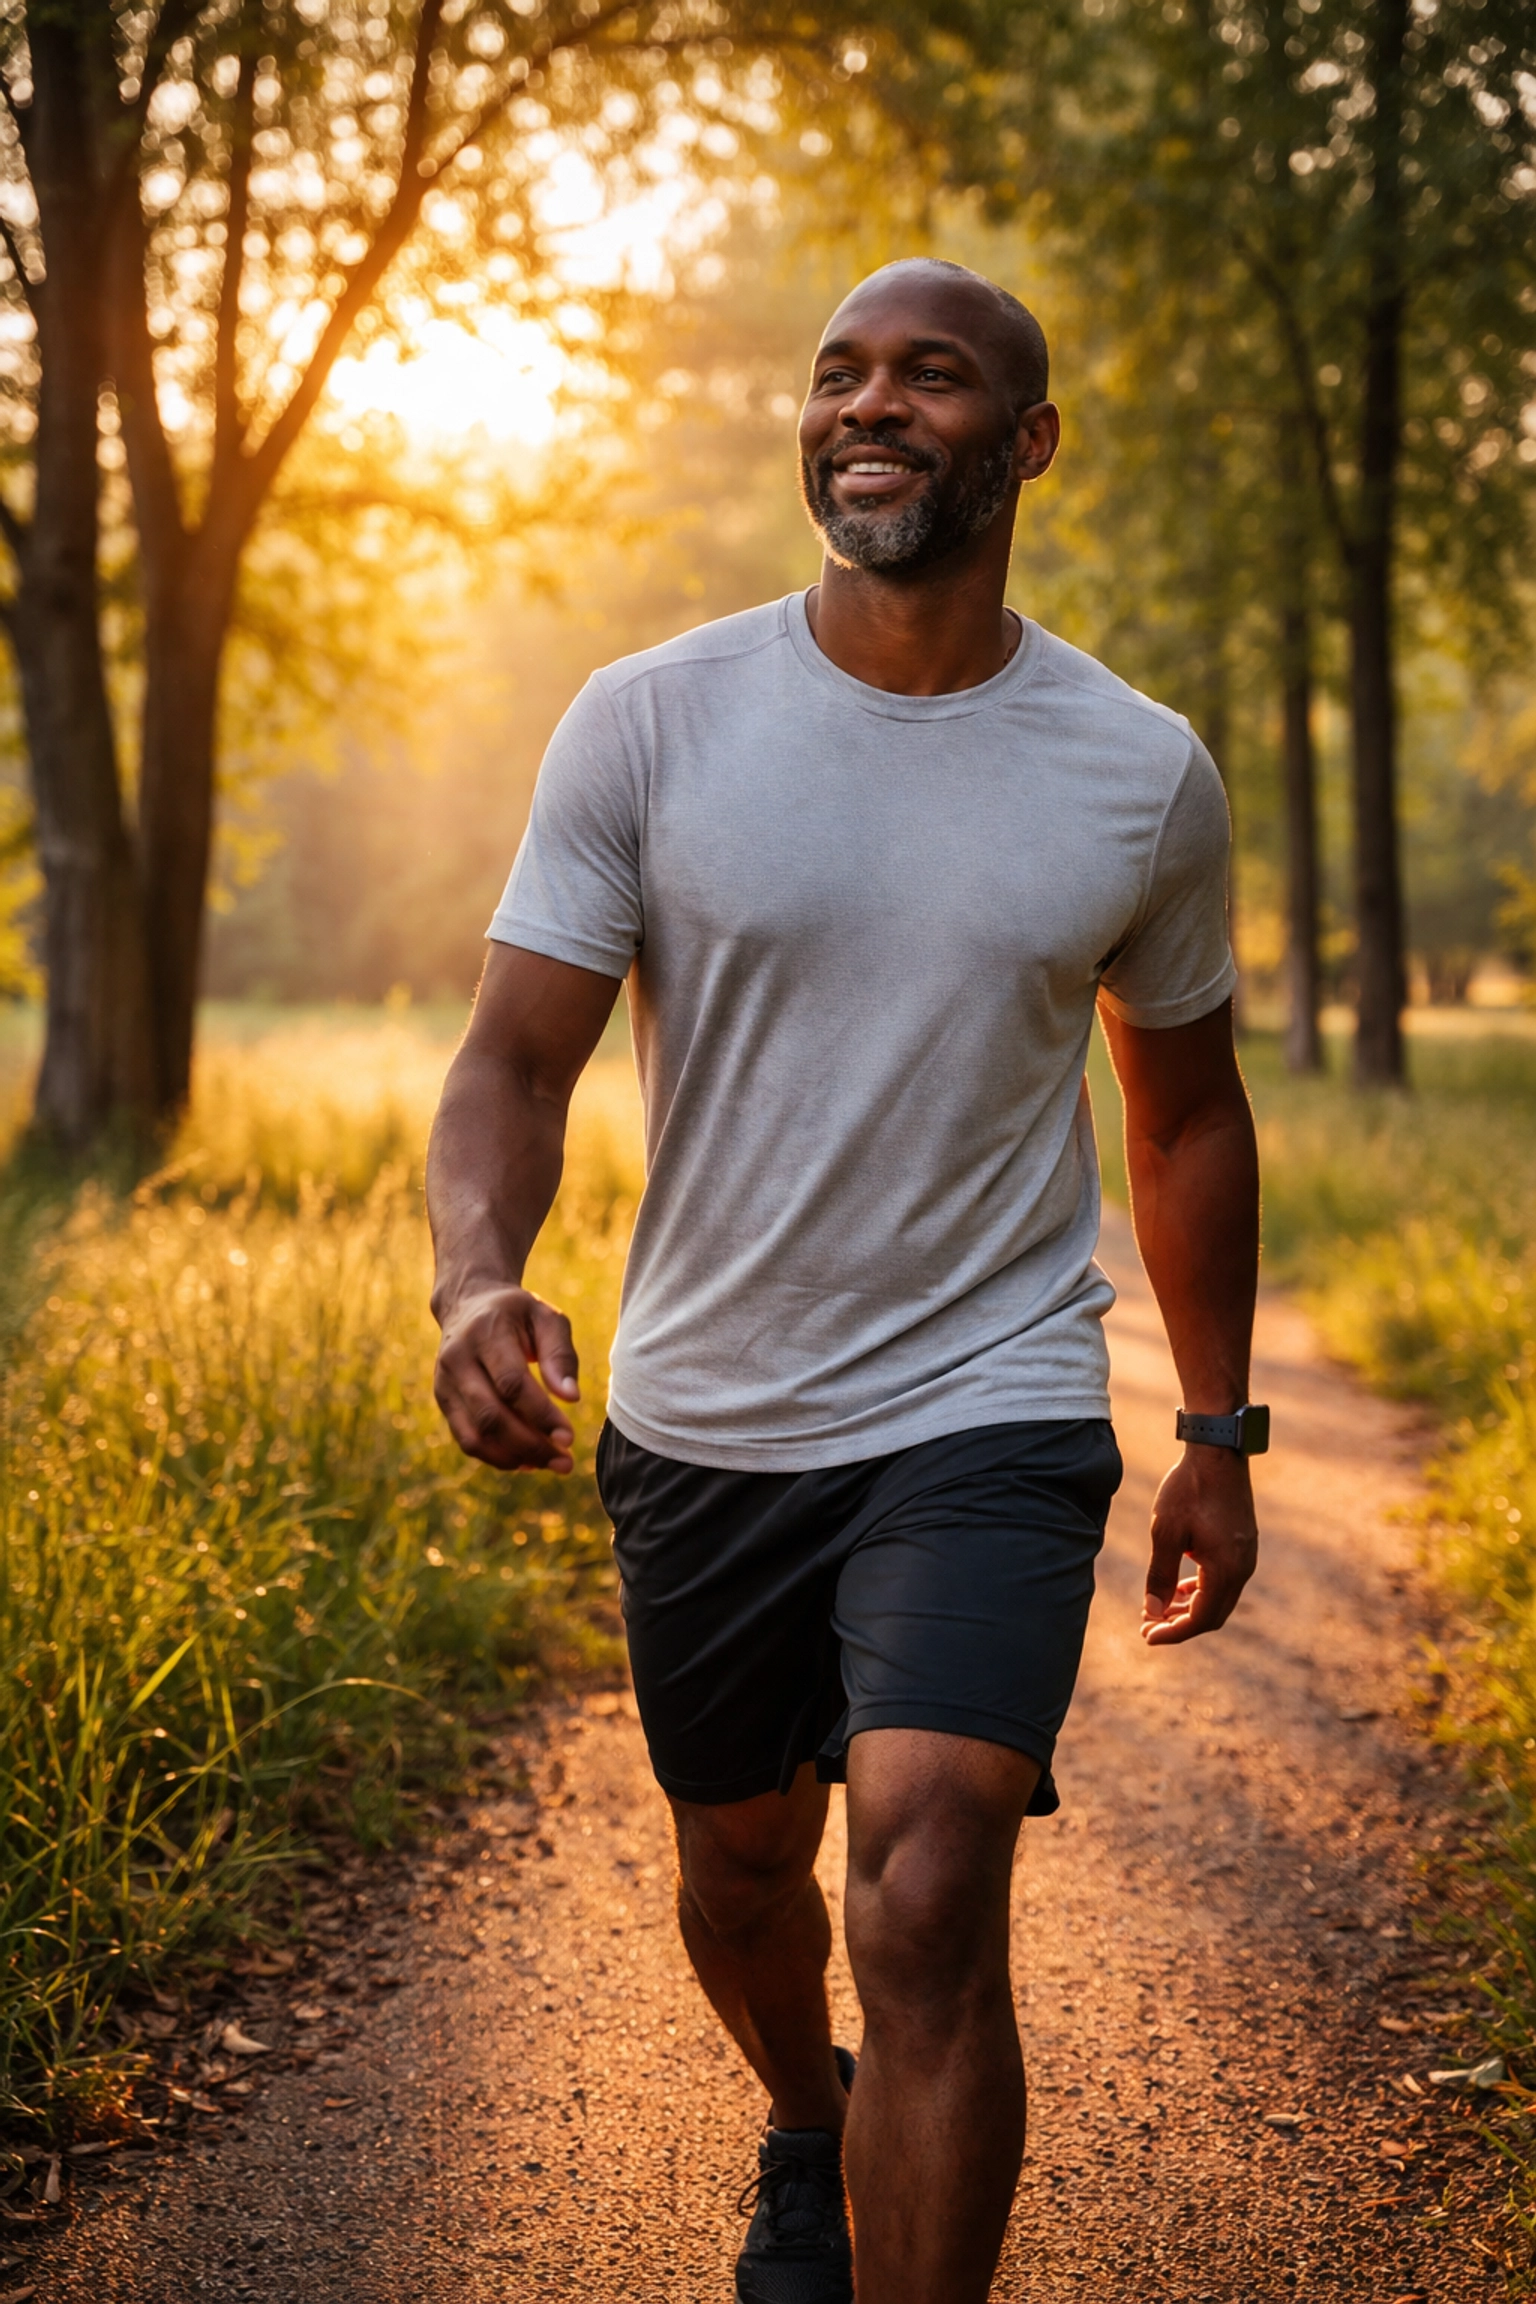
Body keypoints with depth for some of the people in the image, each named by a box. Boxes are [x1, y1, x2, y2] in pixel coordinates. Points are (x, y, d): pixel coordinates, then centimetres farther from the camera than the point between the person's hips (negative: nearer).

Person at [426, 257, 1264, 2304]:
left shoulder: (1145, 776, -4)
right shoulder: (650, 723, -8)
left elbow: (1186, 1111, 9)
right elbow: (514, 1062, -10)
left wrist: (1222, 1436, 11)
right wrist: (477, 1280, -31)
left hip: (989, 1420, -1)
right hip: (701, 1424, 2)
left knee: (928, 1899, -20)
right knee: (740, 1862, 20)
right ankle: (811, 2133, 54)